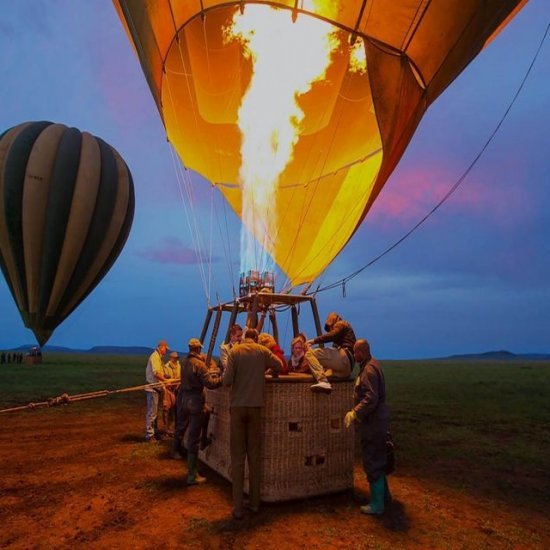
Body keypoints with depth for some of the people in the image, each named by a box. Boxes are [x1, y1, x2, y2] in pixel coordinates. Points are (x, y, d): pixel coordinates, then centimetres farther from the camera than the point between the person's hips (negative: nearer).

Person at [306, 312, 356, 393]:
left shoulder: (341, 324, 9)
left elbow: (330, 335, -11)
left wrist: (314, 341, -6)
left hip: (344, 357, -10)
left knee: (310, 353, -18)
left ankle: (323, 382, -33)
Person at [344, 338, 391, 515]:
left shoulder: (369, 369, -22)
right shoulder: (372, 365, 10)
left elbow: (371, 399, -29)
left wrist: (355, 413, -28)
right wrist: (356, 412, 17)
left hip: (373, 422, -10)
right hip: (375, 420, 10)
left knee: (372, 462, 1)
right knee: (377, 459, 22)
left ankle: (376, 504, 12)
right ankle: (384, 494, 37)